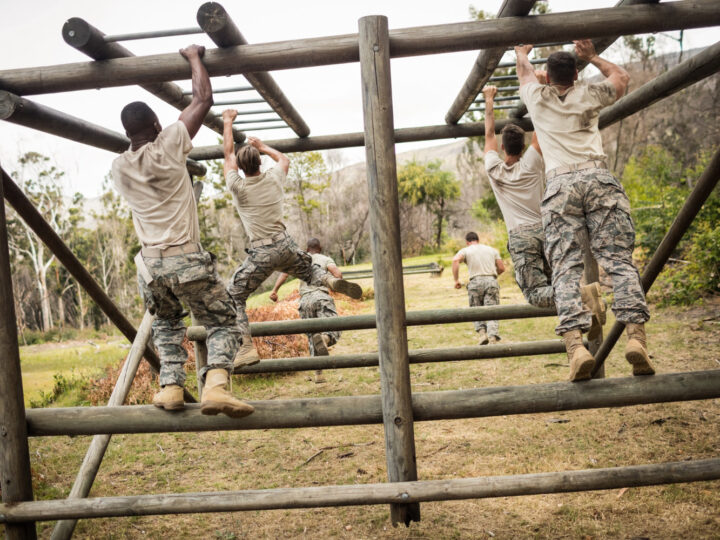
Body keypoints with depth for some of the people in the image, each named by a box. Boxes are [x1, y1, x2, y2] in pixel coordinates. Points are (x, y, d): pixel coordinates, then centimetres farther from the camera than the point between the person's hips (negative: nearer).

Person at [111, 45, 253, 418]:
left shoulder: (119, 168, 8)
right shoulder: (168, 146, -5)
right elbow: (204, 98, 0)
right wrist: (194, 57, 13)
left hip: (150, 263, 5)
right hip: (187, 260, -4)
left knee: (166, 324, 29)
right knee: (223, 323, 9)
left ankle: (171, 386, 13)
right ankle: (216, 384, -15)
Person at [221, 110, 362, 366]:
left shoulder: (237, 186, -7)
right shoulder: (273, 178, 1)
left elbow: (228, 154, 9)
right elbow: (284, 159, 25)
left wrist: (228, 122, 21)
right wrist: (263, 147, 37)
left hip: (261, 254, -4)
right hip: (286, 245, 4)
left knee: (233, 297, 6)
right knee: (309, 271, 30)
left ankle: (246, 347, -9)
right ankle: (331, 280, -5)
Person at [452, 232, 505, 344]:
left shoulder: (465, 250, 12)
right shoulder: (492, 250, 22)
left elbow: (455, 260, -10)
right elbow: (502, 268, 16)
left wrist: (456, 280, -7)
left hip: (475, 283, -1)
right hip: (492, 281, 2)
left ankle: (481, 332, -7)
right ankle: (493, 339, -17)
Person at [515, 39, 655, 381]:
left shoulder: (538, 97, 20)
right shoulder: (589, 96, 20)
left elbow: (524, 72, 46)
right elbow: (622, 76, 42)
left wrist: (522, 52, 65)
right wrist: (591, 56, 47)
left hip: (559, 185, 0)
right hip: (598, 177, 1)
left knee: (565, 266, -10)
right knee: (618, 258, -6)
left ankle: (575, 345, -29)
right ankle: (636, 336, -22)